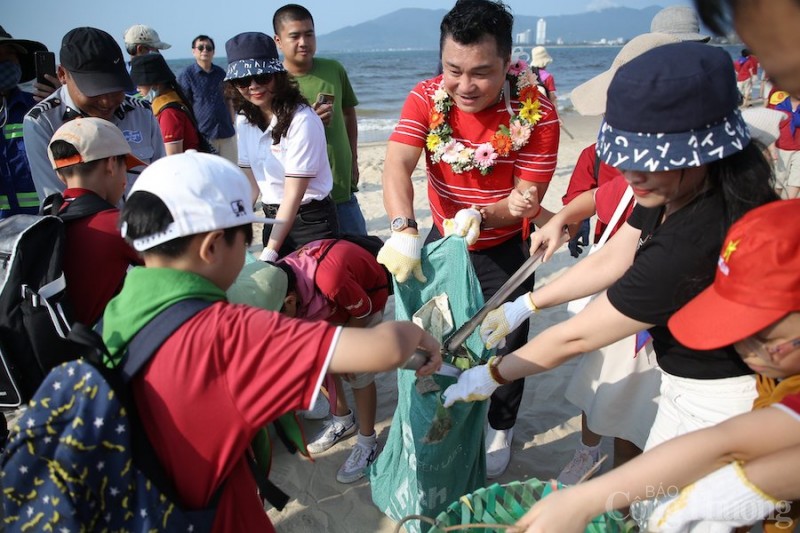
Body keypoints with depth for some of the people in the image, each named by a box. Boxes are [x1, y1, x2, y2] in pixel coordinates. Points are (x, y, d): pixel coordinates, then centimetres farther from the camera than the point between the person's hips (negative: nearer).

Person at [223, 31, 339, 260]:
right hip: (275, 219, 6)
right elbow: (249, 183, 5)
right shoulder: (244, 121, 2)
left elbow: (293, 194, -21)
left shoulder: (302, 120, -20)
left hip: (312, 222, -6)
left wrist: (269, 254, -22)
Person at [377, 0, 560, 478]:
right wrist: (404, 229, -47)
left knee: (504, 341, 13)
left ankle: (500, 428, 40)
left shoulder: (537, 112, -24)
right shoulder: (426, 98, -17)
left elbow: (526, 197, -22)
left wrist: (481, 216, -42)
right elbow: (398, 166, -29)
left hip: (505, 247, -2)